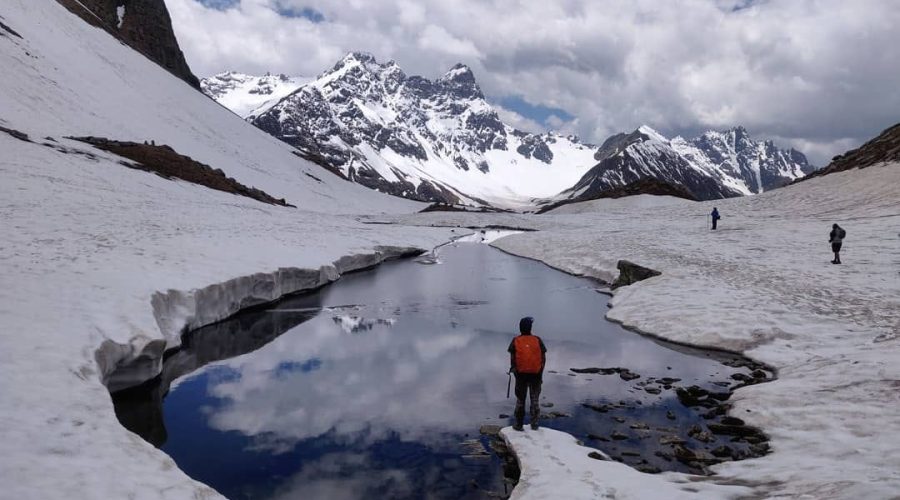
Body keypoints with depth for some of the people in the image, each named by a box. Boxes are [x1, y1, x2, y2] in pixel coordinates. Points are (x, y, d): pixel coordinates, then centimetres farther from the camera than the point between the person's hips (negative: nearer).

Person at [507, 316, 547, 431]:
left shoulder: (516, 341, -7)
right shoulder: (537, 340, -6)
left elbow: (512, 358, -9)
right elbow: (543, 357, -3)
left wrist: (513, 368, 7)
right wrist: (541, 370, 8)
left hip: (521, 374, 0)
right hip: (536, 374, 0)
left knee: (520, 399, 12)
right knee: (535, 399, 14)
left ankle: (519, 424, 16)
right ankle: (534, 424, 17)